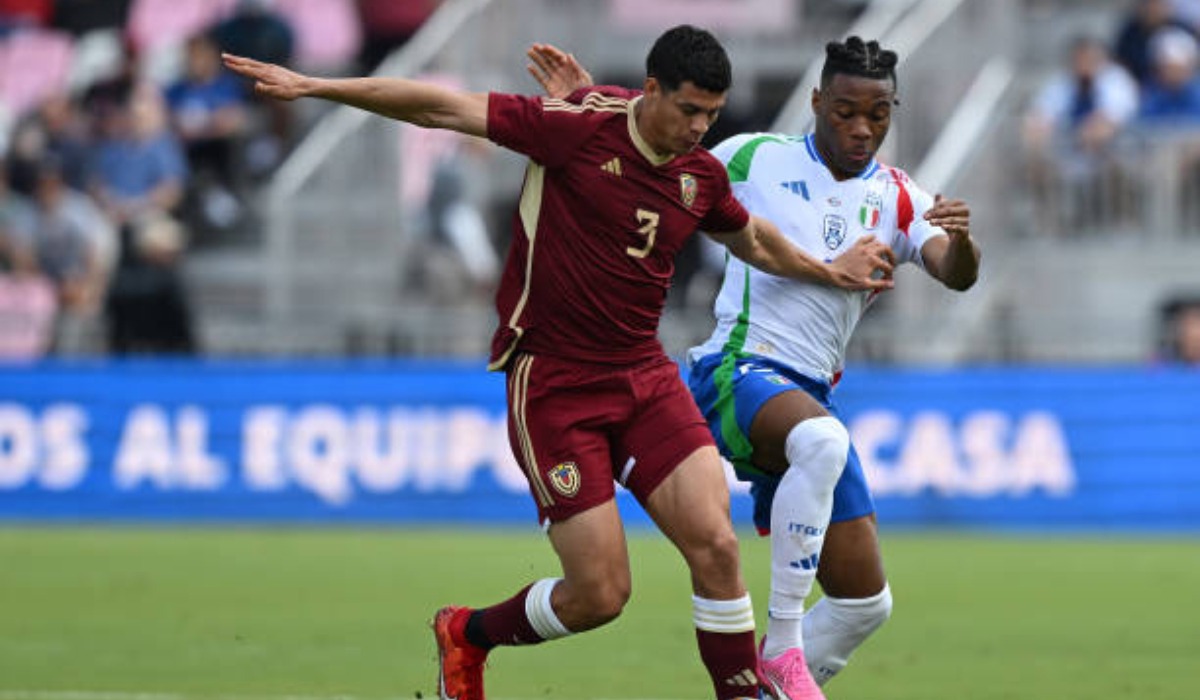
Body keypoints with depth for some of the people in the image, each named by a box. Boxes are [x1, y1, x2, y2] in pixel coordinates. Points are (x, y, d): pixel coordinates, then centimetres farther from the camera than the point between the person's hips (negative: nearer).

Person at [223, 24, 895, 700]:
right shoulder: (575, 127, -14)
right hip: (553, 384, -5)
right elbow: (443, 108, -13)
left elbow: (753, 239, 28)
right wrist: (313, 87, -15)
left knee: (716, 545, -14)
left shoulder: (703, 175, 4)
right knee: (601, 593, -6)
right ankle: (466, 634, 23)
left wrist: (830, 271, 27)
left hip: (646, 377, 5)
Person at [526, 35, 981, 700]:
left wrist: (960, 240, -30)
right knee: (822, 440, -40)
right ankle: (781, 645, -34)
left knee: (864, 602, 2)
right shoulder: (755, 158, 2)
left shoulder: (896, 199, 9)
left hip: (812, 395, 5)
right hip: (738, 370, -5)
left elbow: (956, 275, -7)